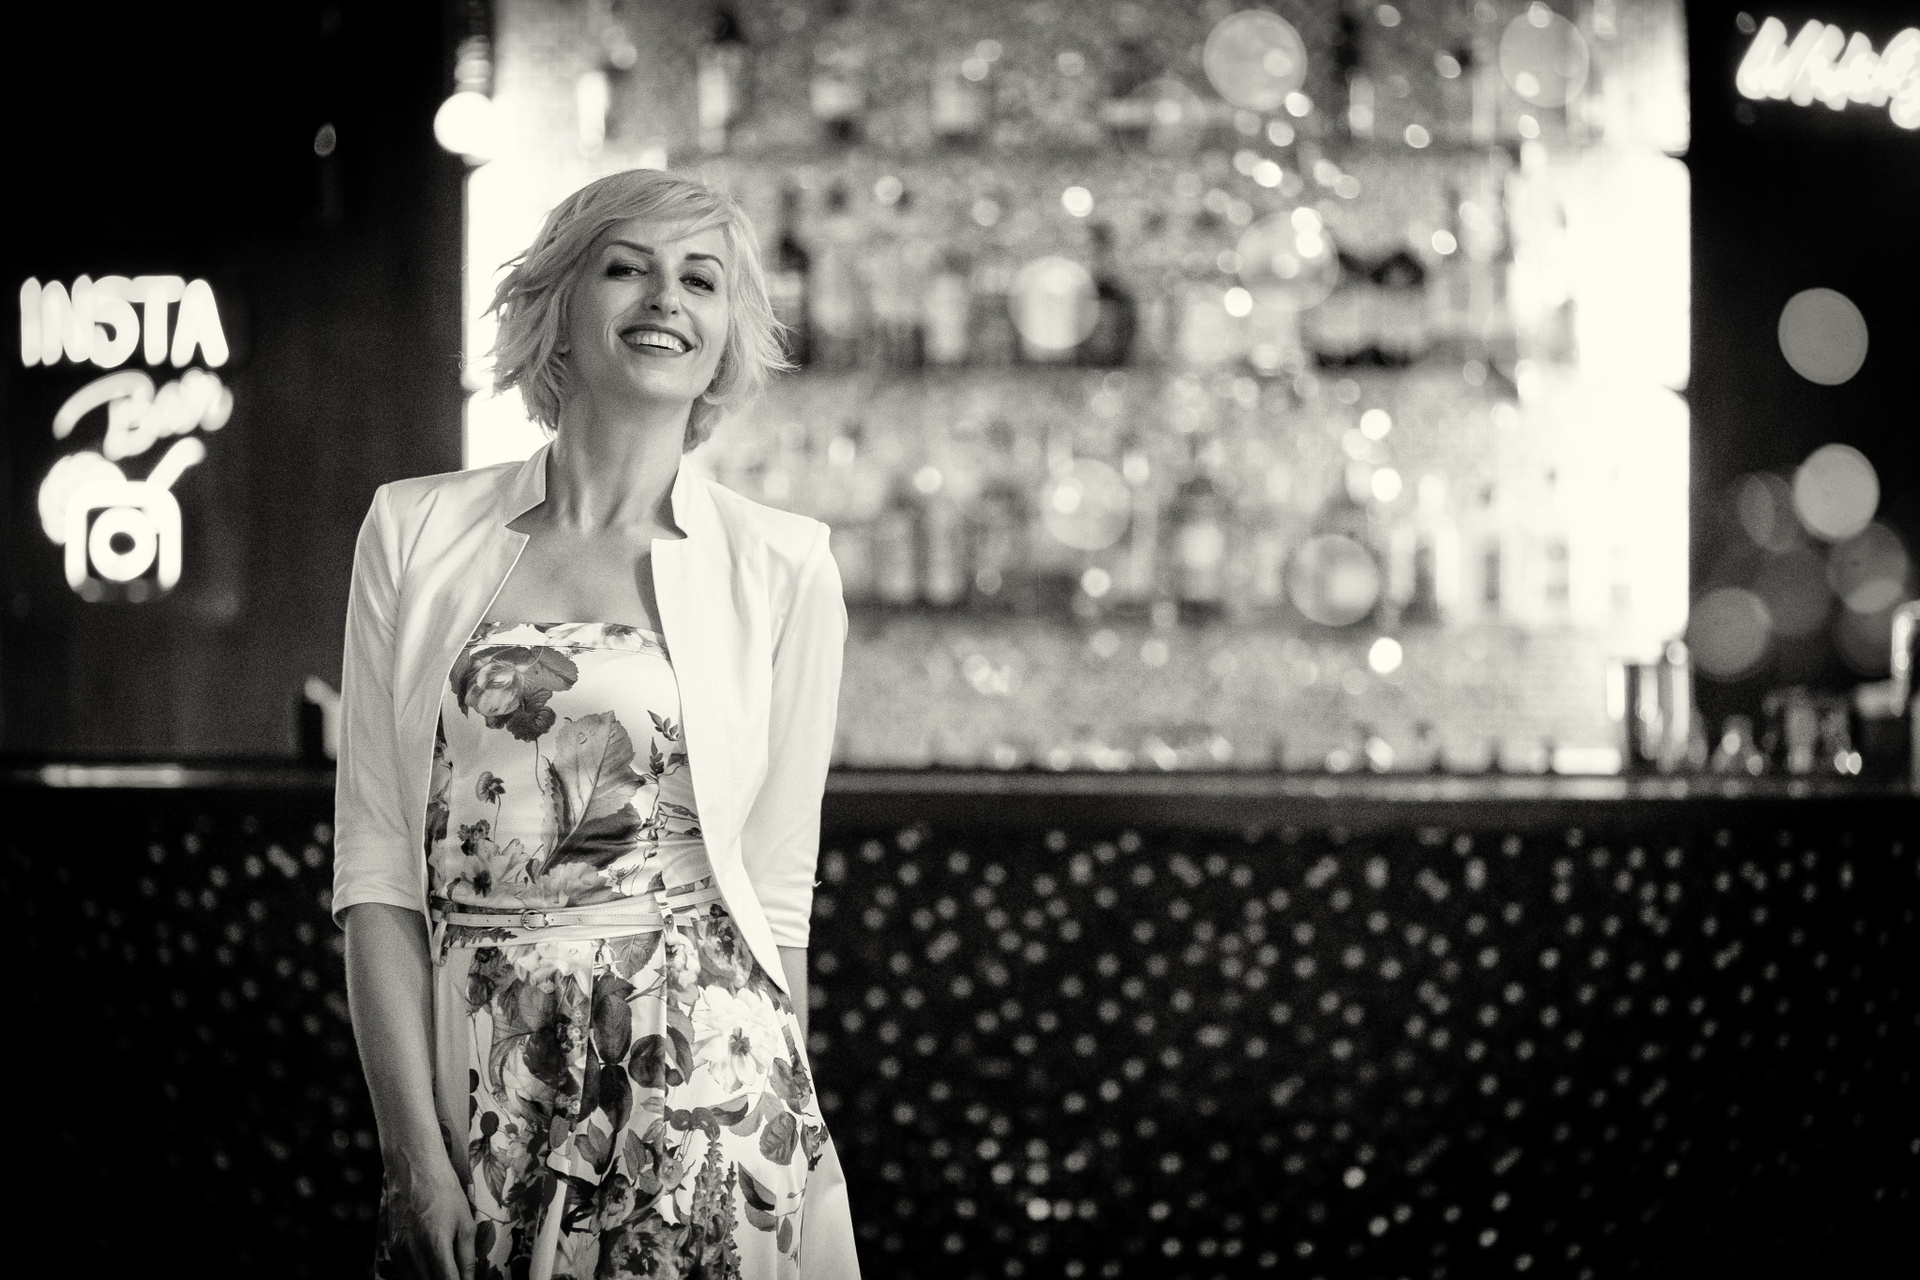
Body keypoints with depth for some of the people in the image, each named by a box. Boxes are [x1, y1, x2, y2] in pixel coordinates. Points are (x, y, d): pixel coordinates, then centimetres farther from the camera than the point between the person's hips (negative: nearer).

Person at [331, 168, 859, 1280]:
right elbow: (377, 867, -1)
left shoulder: (783, 570, 1)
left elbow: (776, 895, 3)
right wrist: (420, 1155, -7)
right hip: (473, 1087, 1)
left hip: (697, 1077, -1)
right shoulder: (417, 533, 3)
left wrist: (785, 1137, 4)